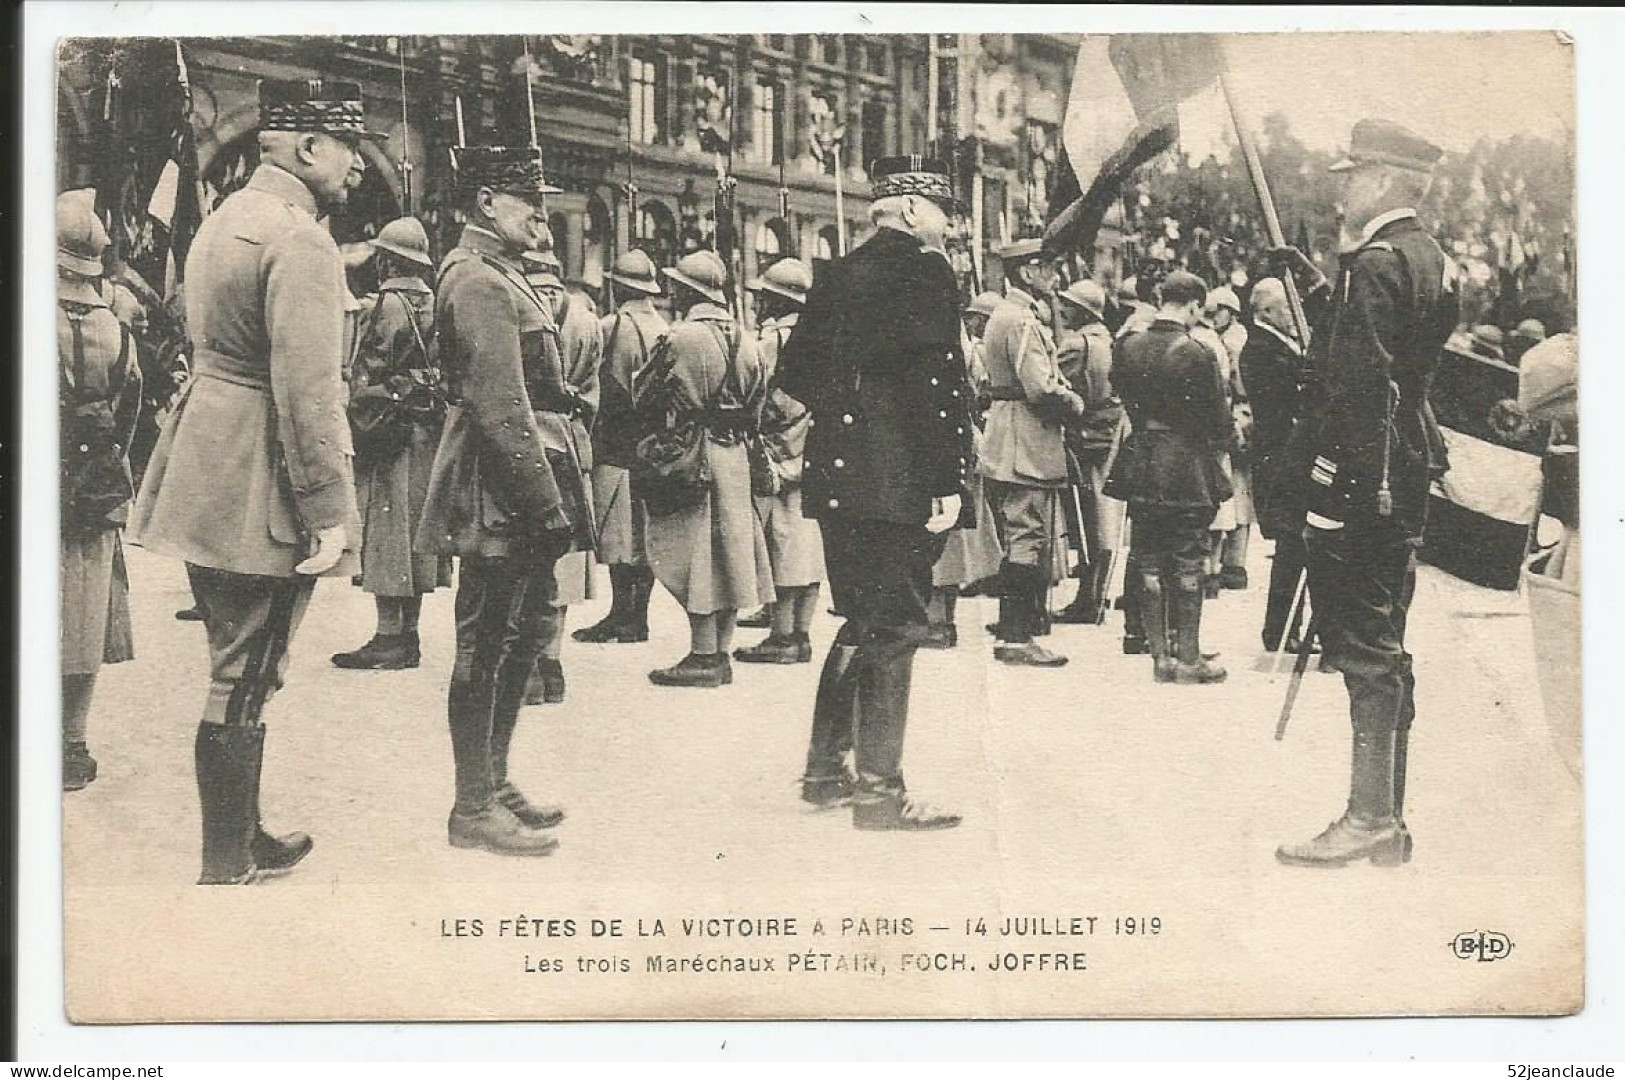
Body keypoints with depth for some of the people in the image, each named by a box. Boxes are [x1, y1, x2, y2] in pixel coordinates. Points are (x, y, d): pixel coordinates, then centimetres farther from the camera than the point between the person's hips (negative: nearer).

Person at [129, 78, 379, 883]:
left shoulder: (223, 219, 14)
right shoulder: (300, 241, -17)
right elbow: (308, 389, -22)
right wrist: (328, 510, -20)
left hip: (204, 478, 10)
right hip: (260, 495, -10)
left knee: (236, 672, 18)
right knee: (244, 682, -2)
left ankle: (242, 839, 30)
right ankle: (226, 871, 7)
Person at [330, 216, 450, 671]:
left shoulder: (388, 306, -12)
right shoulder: (437, 305, 11)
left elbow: (368, 378, -14)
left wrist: (357, 427, -6)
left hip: (391, 429, -8)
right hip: (430, 429, 8)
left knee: (386, 531, -5)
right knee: (415, 529, 11)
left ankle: (389, 639, -6)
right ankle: (408, 636, 15)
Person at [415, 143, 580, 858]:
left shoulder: (501, 275, 18)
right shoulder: (477, 281, -15)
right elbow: (501, 408, -21)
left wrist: (556, 495, 17)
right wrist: (545, 502, -21)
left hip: (518, 496, 10)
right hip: (501, 495, -10)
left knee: (523, 631, 16)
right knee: (486, 646, -3)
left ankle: (494, 783, 26)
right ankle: (473, 810, 4)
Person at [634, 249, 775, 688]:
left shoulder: (683, 337, -14)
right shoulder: (744, 339, 9)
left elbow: (643, 397, -7)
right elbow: (756, 404, 15)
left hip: (689, 455, -7)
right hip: (735, 457, 8)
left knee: (694, 556, -4)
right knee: (725, 553, 11)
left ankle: (703, 656, -3)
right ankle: (720, 652, 15)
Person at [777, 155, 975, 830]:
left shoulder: (840, 274, 14)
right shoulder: (923, 270, -10)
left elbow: (794, 372, 18)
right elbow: (937, 381, -19)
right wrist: (949, 482, -19)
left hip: (838, 474, 8)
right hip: (901, 482, -8)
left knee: (862, 621, 17)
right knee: (895, 628, -3)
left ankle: (825, 771, 23)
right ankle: (879, 791, -1)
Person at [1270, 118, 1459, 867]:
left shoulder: (1375, 264, -15)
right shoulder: (1429, 259, 15)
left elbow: (1361, 384, -21)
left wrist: (1350, 490, -22)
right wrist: (1320, 291, 22)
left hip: (1361, 480, -10)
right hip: (1406, 482, 10)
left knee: (1365, 650, -5)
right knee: (1384, 649, 13)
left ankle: (1369, 818, -1)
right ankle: (1387, 819, 20)